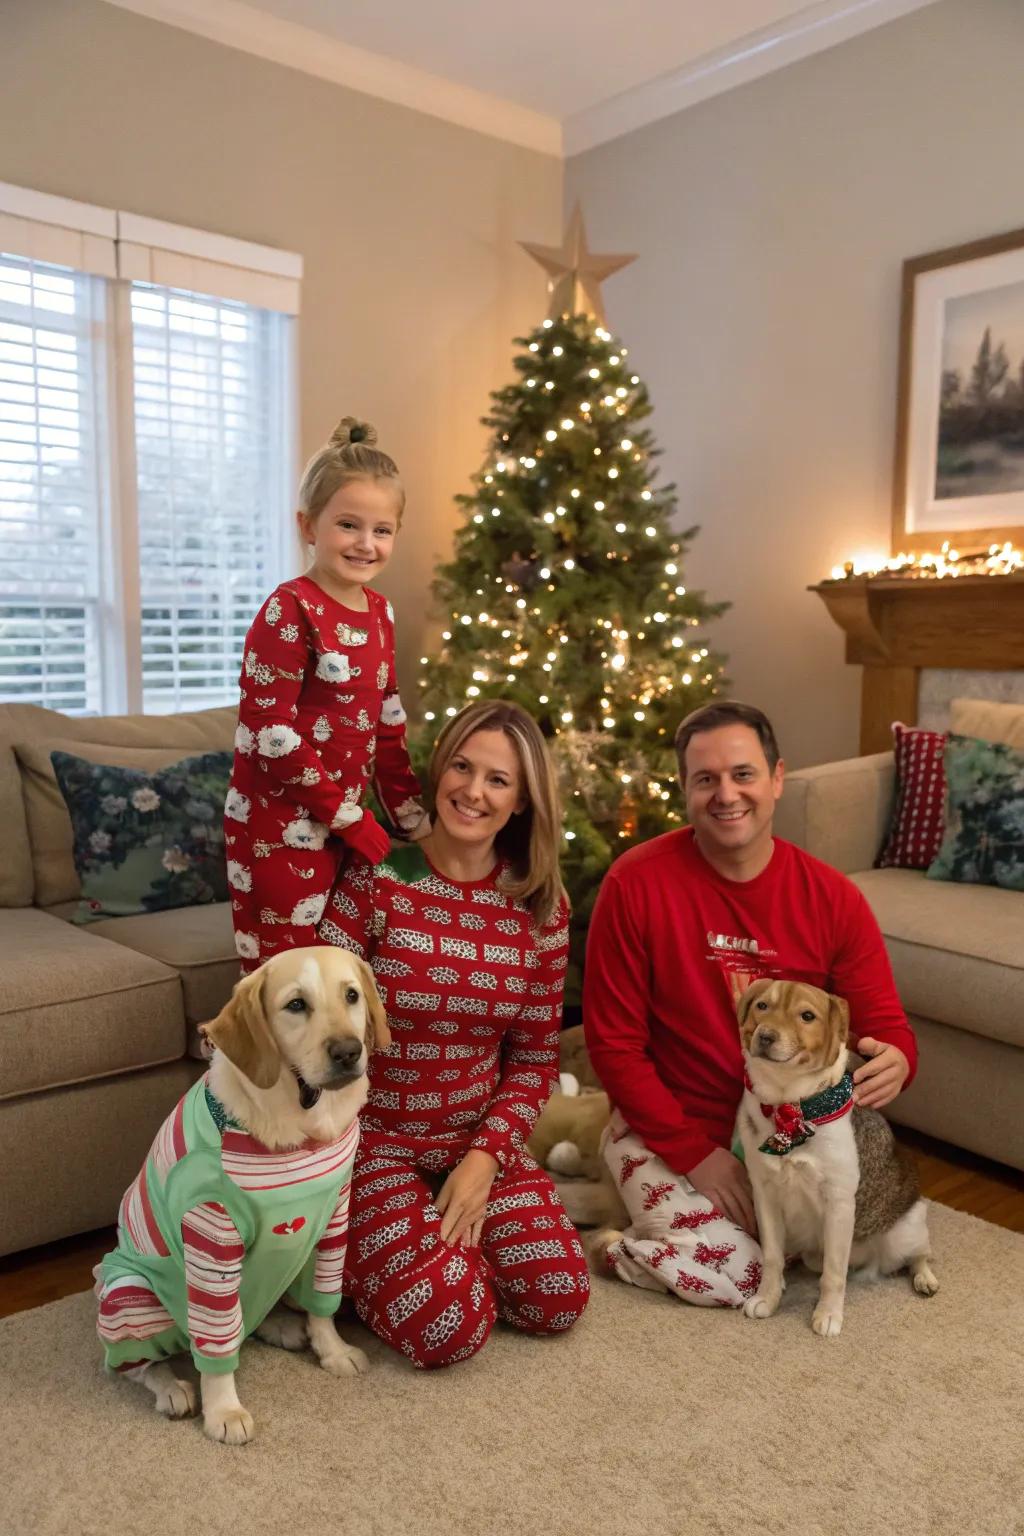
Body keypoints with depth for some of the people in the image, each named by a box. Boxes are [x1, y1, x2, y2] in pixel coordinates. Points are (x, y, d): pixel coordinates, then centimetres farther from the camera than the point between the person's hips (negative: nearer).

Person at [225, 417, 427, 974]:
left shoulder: (379, 612, 8)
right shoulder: (289, 610, -13)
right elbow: (271, 733, -18)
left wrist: (413, 820, 10)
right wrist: (352, 819, -14)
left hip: (342, 826, 7)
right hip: (279, 827, -7)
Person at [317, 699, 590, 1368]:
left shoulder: (542, 907, -3)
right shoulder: (376, 881, -14)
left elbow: (536, 1056, 2)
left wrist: (484, 1158, -10)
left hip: (481, 1141, 4)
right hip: (376, 1138, -4)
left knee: (560, 1299, -11)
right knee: (449, 1327, -19)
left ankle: (451, 1229, 17)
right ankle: (350, 1249, 12)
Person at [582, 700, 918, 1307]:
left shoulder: (833, 897, -8)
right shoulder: (636, 883, -17)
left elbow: (886, 1023, -3)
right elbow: (615, 1042, -13)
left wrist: (894, 1061, -28)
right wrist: (696, 1151, -16)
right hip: (669, 1131, -4)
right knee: (736, 1274, -19)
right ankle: (611, 1244, 11)